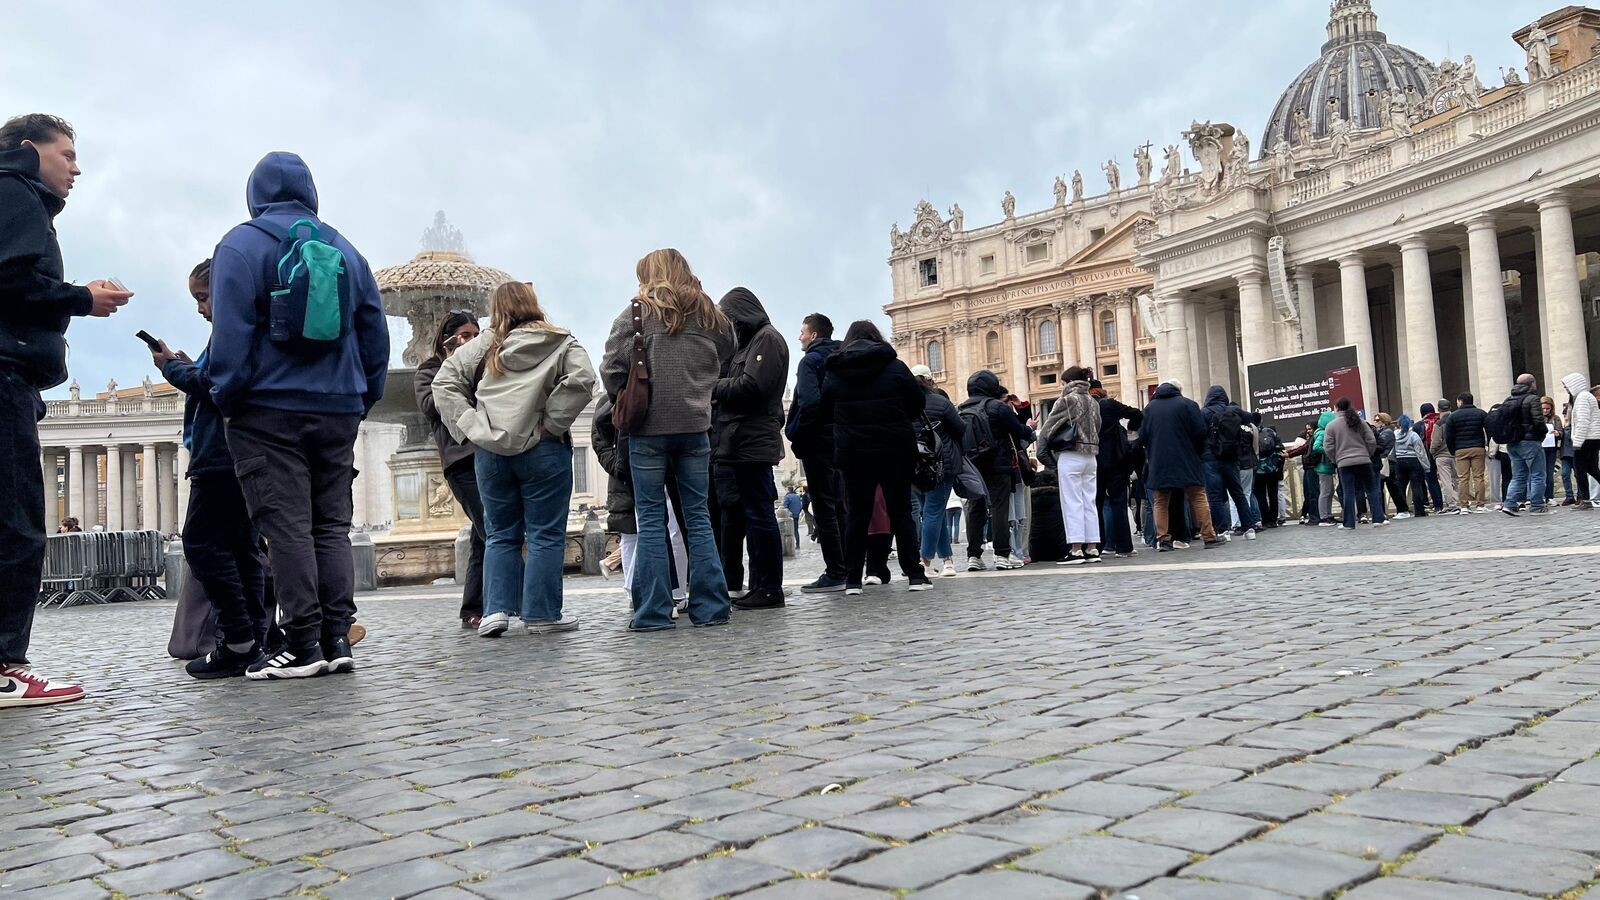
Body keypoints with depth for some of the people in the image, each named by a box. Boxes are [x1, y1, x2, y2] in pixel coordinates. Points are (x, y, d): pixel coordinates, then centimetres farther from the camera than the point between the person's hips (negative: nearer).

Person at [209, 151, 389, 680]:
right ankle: (337, 637, 4)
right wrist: (364, 399, 17)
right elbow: (375, 332, 13)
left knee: (287, 526, -5)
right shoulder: (345, 249, 14)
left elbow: (231, 331, -10)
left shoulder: (241, 245, -1)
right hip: (339, 411, 5)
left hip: (270, 411, -5)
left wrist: (227, 401, -3)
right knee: (332, 524, 7)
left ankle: (302, 642, -6)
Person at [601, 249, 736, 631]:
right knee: (698, 515, 8)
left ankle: (654, 611, 2)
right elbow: (723, 361, 13)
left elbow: (612, 367, -8)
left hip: (649, 428, -3)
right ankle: (710, 607, 8)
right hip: (695, 426, 3)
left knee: (651, 518, 2)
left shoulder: (638, 311, -2)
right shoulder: (711, 315, 11)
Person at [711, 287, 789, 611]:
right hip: (740, 443, 10)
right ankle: (758, 586, 16)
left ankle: (770, 588, -3)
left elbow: (751, 387, -17)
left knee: (758, 515, -7)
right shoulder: (747, 342, 24)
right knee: (750, 515, 10)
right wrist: (716, 388, 2)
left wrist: (713, 387, -5)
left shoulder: (767, 339, -5)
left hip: (753, 444, -10)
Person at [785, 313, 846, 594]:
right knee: (838, 505, 13)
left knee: (823, 507, -6)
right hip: (839, 440, 8)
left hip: (817, 443, -8)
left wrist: (797, 435, -12)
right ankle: (847, 569, 16)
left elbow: (809, 402, -21)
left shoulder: (810, 360, -8)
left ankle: (834, 574, -7)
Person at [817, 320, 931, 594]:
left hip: (852, 453, 1)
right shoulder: (895, 367, -2)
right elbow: (918, 405, 2)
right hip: (895, 452, -1)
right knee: (901, 512, 7)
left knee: (856, 515, 7)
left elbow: (825, 414, 7)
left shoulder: (833, 374, 1)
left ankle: (852, 580, 6)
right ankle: (915, 574, 4)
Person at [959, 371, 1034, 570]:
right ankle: (1002, 554, -4)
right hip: (997, 467, -5)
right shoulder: (998, 407, -7)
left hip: (971, 468, 5)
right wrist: (1030, 431, 17)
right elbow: (1019, 430, -3)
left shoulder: (960, 410, 9)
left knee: (975, 509, 8)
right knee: (999, 507, -2)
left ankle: (973, 555, 7)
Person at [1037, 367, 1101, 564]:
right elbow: (1097, 428, 14)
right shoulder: (1093, 403, 12)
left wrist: (1043, 451, 8)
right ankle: (1092, 548, 9)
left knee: (1072, 503, -5)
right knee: (1089, 502, 9)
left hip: (1070, 457, -7)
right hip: (1091, 457, 7)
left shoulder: (1067, 400, -8)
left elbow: (1048, 428, -4)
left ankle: (1076, 549, -7)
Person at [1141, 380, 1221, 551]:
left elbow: (1142, 437, 3)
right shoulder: (1187, 404, -2)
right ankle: (1209, 536, 3)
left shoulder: (1149, 408, 5)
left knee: (1161, 502, 7)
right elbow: (1201, 431, -7)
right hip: (1186, 462, -2)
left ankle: (1163, 539, 0)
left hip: (1159, 465, 2)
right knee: (1198, 498, 4)